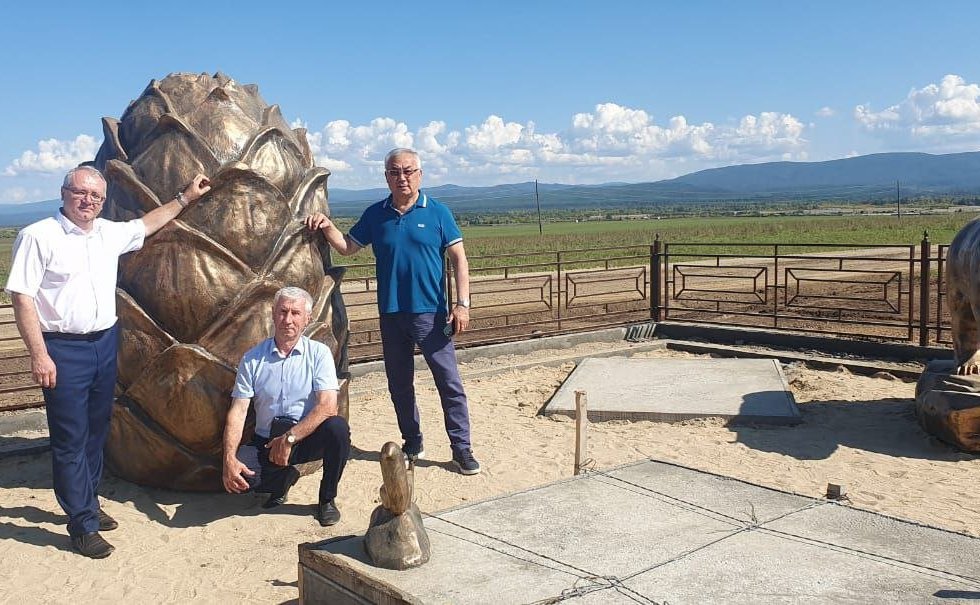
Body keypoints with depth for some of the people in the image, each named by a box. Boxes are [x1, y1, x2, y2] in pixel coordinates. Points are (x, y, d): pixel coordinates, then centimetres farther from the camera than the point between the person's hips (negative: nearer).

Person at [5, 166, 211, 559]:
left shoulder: (110, 233, 9)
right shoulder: (38, 237, -10)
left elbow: (147, 224, 28)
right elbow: (22, 299, -13)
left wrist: (186, 197, 29)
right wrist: (39, 355, -18)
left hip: (105, 343, 7)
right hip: (63, 349, -7)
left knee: (96, 431, 15)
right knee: (70, 439, -1)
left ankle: (88, 504, 30)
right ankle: (82, 525, 6)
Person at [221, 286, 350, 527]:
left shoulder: (319, 353, -4)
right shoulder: (253, 359, 1)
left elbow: (327, 406, -15)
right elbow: (238, 411, -6)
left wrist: (290, 438, -23)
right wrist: (229, 458, -20)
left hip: (309, 436, -1)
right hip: (266, 442, 1)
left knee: (337, 427, -33)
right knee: (233, 475, -28)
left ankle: (327, 499, -6)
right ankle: (285, 478, 8)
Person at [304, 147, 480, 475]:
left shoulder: (437, 212, -2)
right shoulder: (375, 214, 7)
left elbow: (458, 258, -2)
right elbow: (347, 246, 13)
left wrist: (462, 304, -9)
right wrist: (328, 227, -7)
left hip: (430, 313, -3)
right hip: (391, 313, 4)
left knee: (449, 382, -3)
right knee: (399, 383, 13)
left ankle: (461, 448, 5)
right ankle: (412, 442, 28)